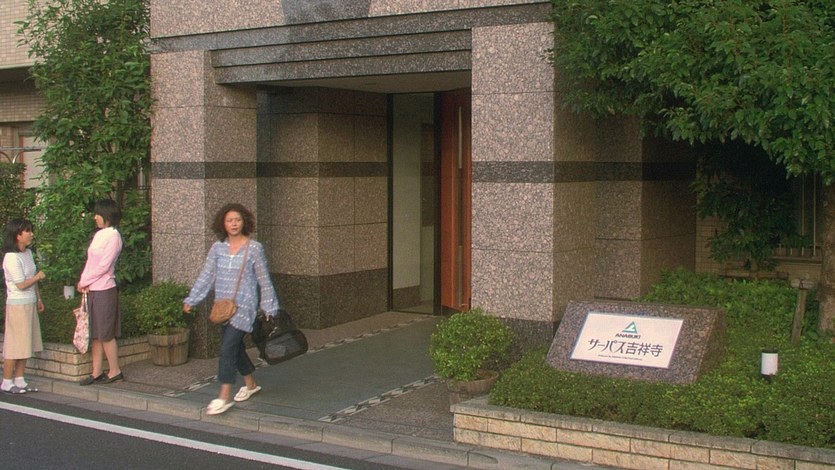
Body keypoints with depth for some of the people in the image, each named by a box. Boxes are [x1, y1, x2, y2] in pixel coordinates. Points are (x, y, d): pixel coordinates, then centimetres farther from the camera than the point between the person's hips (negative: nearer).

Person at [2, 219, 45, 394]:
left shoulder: (28, 252, 9)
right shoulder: (12, 257, -18)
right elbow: (21, 284, -19)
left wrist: (38, 298, 18)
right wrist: (38, 277, -5)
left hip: (30, 303, 8)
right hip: (18, 304, -8)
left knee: (25, 344, 11)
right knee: (15, 344, -2)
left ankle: (19, 380, 18)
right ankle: (7, 382, 7)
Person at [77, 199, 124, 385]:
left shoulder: (113, 235, -11)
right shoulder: (98, 234, 14)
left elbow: (103, 266, -15)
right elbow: (90, 261, 14)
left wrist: (84, 281, -8)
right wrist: (83, 282, -1)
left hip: (105, 290, -8)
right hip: (92, 290, 8)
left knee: (105, 334, -2)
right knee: (95, 334, 9)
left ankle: (115, 371, 7)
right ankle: (96, 372, 14)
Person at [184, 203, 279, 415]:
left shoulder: (254, 248, -6)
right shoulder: (217, 248, 4)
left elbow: (264, 280, -1)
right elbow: (206, 276, 7)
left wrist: (269, 308, 1)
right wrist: (191, 300, 3)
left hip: (244, 306, -5)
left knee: (228, 347, -14)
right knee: (234, 346, 14)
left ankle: (224, 396, -12)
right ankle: (250, 383, 35)